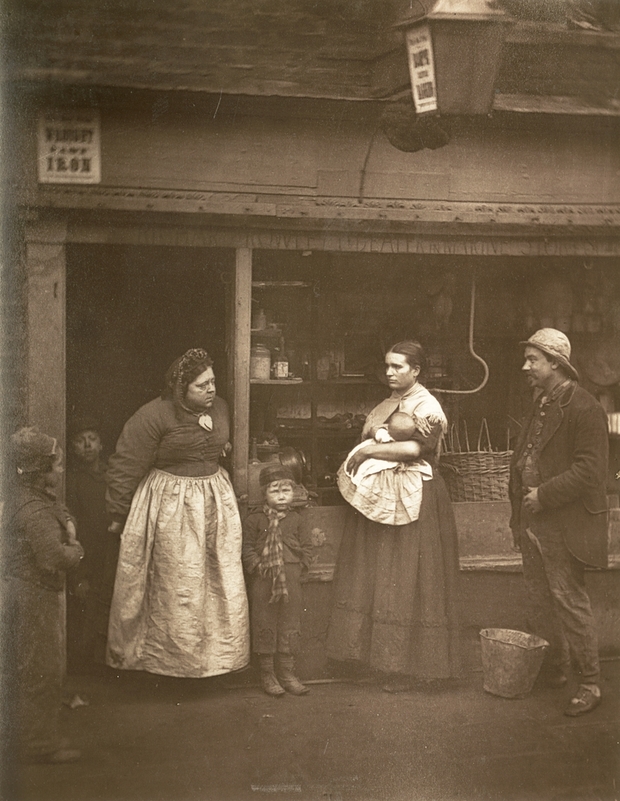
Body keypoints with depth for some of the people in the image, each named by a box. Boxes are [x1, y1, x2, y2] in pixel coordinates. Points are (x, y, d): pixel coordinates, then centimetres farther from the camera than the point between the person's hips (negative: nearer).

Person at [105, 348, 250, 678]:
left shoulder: (219, 407, 1)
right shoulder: (154, 416, -18)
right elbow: (124, 466, -11)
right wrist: (117, 515, -5)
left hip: (216, 501, 6)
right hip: (171, 510, -6)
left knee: (223, 584, 10)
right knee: (177, 586, 2)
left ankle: (219, 655, 27)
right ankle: (177, 658, 20)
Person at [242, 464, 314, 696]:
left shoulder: (296, 520, 7)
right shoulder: (255, 520, -1)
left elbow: (307, 547, 10)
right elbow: (246, 547, -2)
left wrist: (300, 567, -2)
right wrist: (258, 566, -12)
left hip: (291, 581, 3)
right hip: (263, 582, -2)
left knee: (290, 625, 7)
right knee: (264, 625, 3)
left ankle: (287, 673, 18)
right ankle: (267, 674, 14)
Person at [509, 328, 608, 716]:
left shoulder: (585, 409, -15)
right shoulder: (541, 405, 14)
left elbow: (589, 470, -21)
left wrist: (543, 495, -20)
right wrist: (520, 504, 11)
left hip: (564, 526, -9)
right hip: (533, 522, 9)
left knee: (570, 602, -3)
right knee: (540, 602, 16)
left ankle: (591, 684, 9)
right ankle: (555, 670, 30)